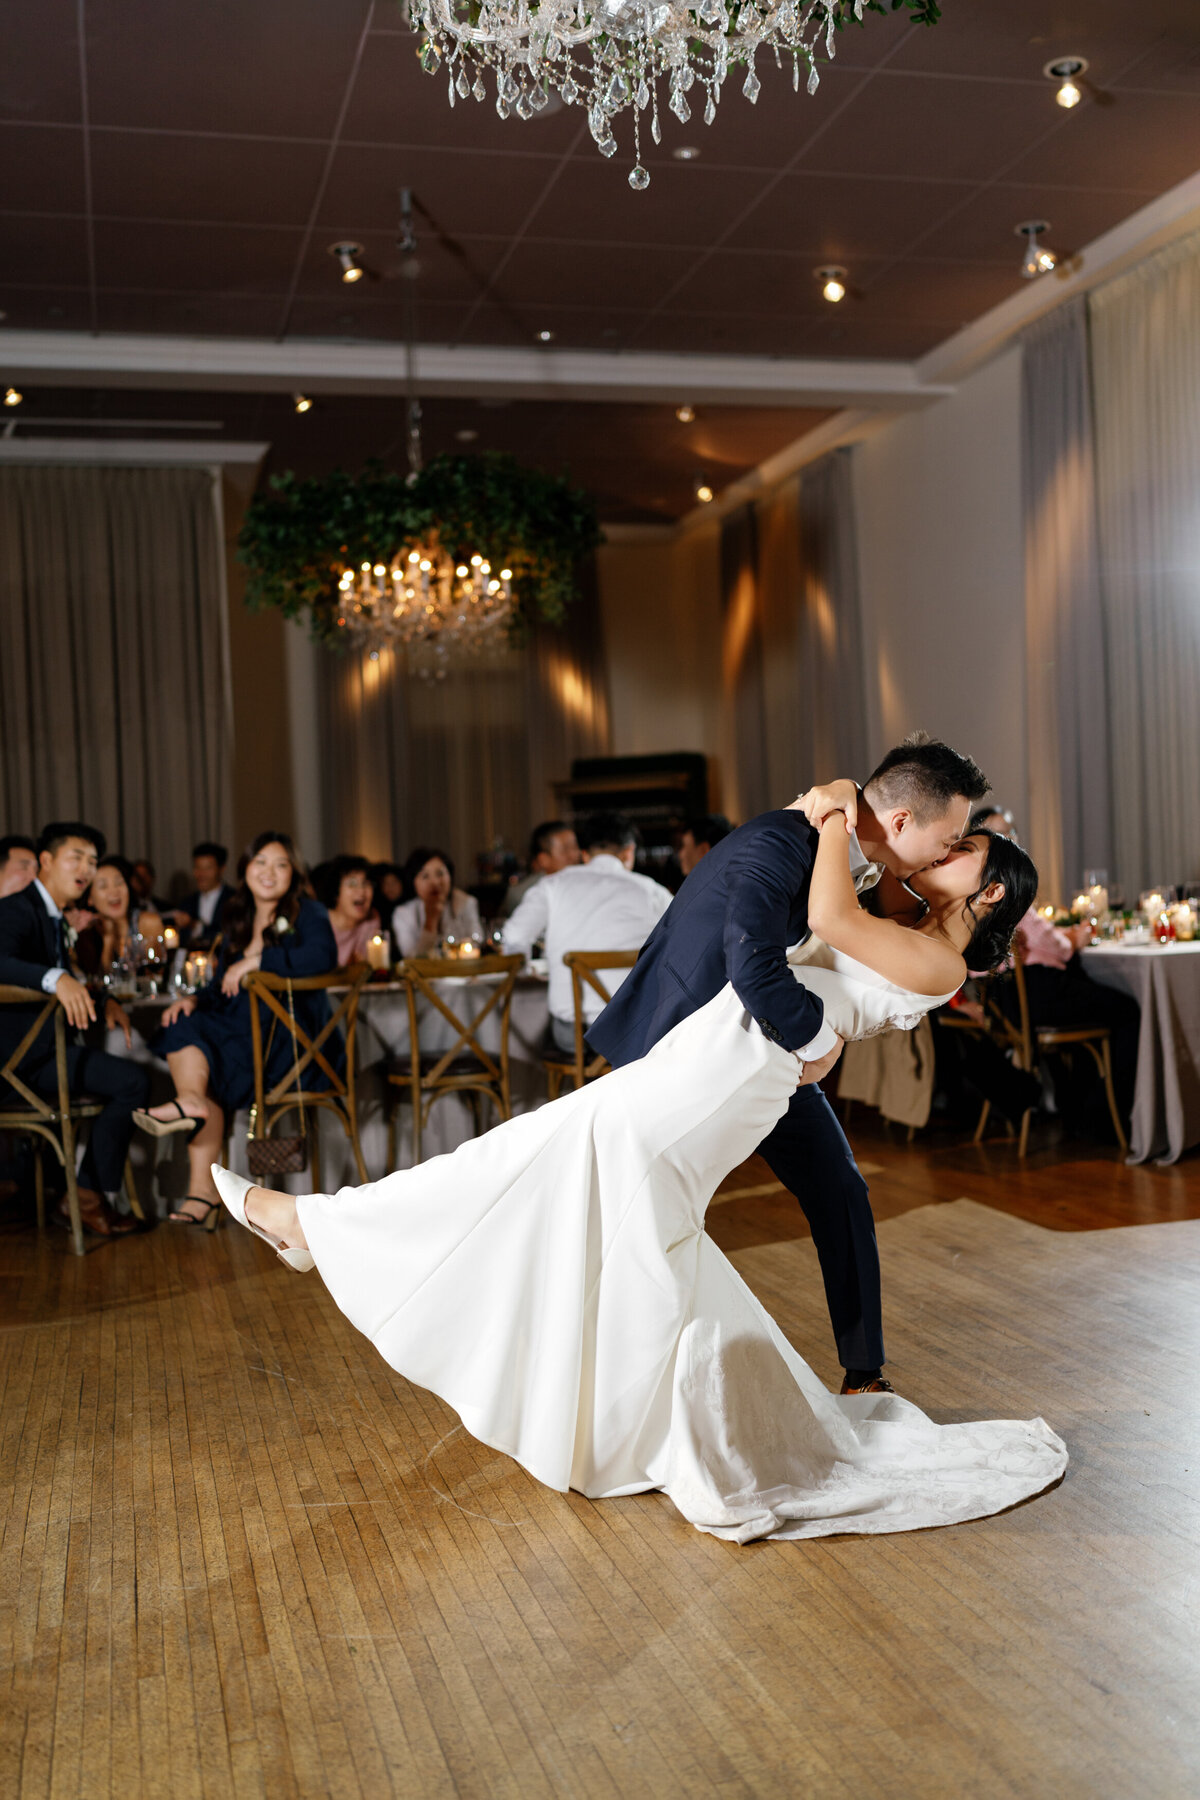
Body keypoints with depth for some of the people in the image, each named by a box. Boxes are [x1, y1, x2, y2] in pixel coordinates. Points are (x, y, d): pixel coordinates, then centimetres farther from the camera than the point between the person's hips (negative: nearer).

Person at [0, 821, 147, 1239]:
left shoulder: (56, 919, 19)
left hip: (48, 1046, 10)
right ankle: (86, 1199, -7)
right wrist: (56, 980, -47)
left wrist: (102, 1000, 3)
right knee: (132, 1082, -18)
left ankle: (87, 1195, 8)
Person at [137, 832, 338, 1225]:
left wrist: (256, 960, -21)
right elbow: (223, 989, 18)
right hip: (242, 1032, 6)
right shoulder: (239, 922, 19)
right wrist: (194, 999, -5)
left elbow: (323, 956, -24)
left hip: (291, 1042, -6)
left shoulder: (307, 914, -1)